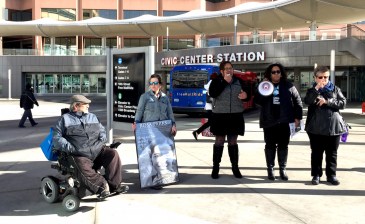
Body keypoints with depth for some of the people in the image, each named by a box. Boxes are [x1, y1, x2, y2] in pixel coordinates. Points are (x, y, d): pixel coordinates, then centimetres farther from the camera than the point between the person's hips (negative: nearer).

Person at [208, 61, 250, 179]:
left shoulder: (239, 81, 8)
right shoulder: (216, 81, 0)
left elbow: (247, 92, 9)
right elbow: (212, 93, -18)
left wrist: (246, 95, -15)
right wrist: (225, 82, -18)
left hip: (235, 116, 3)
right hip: (220, 116, -2)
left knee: (233, 142, 10)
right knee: (219, 141, 3)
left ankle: (235, 167, 17)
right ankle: (215, 168, 11)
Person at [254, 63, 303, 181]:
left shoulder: (288, 86, 5)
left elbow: (297, 101, 6)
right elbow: (258, 102, -4)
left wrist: (297, 117, 1)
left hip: (284, 121, 0)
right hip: (269, 121, 0)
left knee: (283, 145, 7)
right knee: (270, 145, 6)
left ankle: (283, 169, 17)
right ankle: (270, 169, 15)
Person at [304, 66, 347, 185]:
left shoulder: (335, 89, 7)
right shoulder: (312, 91, 5)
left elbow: (343, 103, -3)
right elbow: (307, 102, -15)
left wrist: (327, 101, -14)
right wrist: (317, 89, -22)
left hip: (333, 126, 1)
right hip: (316, 127, -1)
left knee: (332, 153, 8)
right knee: (316, 153, 7)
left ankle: (331, 175, 19)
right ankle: (316, 175, 16)